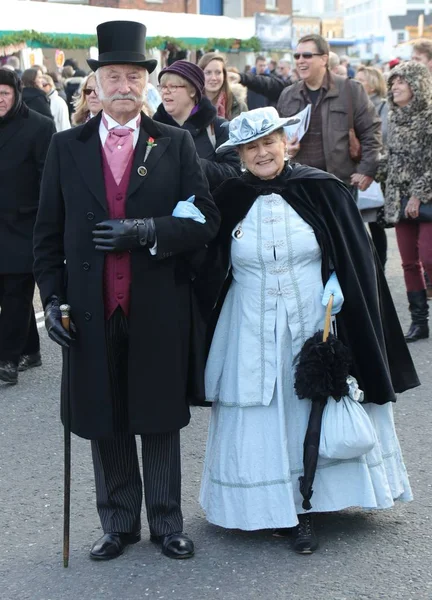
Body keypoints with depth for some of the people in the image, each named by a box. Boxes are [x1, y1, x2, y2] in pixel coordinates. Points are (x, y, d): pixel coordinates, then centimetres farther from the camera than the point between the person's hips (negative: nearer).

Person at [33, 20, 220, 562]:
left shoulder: (175, 144, 2)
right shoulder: (67, 147, 5)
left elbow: (205, 221, -3)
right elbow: (48, 232, 6)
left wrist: (147, 230, -17)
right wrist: (52, 297, -1)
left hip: (159, 311, -1)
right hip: (92, 313, 1)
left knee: (161, 420, 10)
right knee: (104, 422, 10)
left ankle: (166, 524, 24)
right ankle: (118, 525, 25)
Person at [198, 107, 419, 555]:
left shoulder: (320, 191, -4)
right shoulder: (228, 199, 0)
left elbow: (354, 258, 1)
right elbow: (206, 268, 8)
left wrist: (337, 289, -12)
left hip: (315, 325, -1)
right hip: (253, 334, 1)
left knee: (315, 414, 6)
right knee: (262, 423, 5)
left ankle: (307, 510, 19)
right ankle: (276, 506, 18)